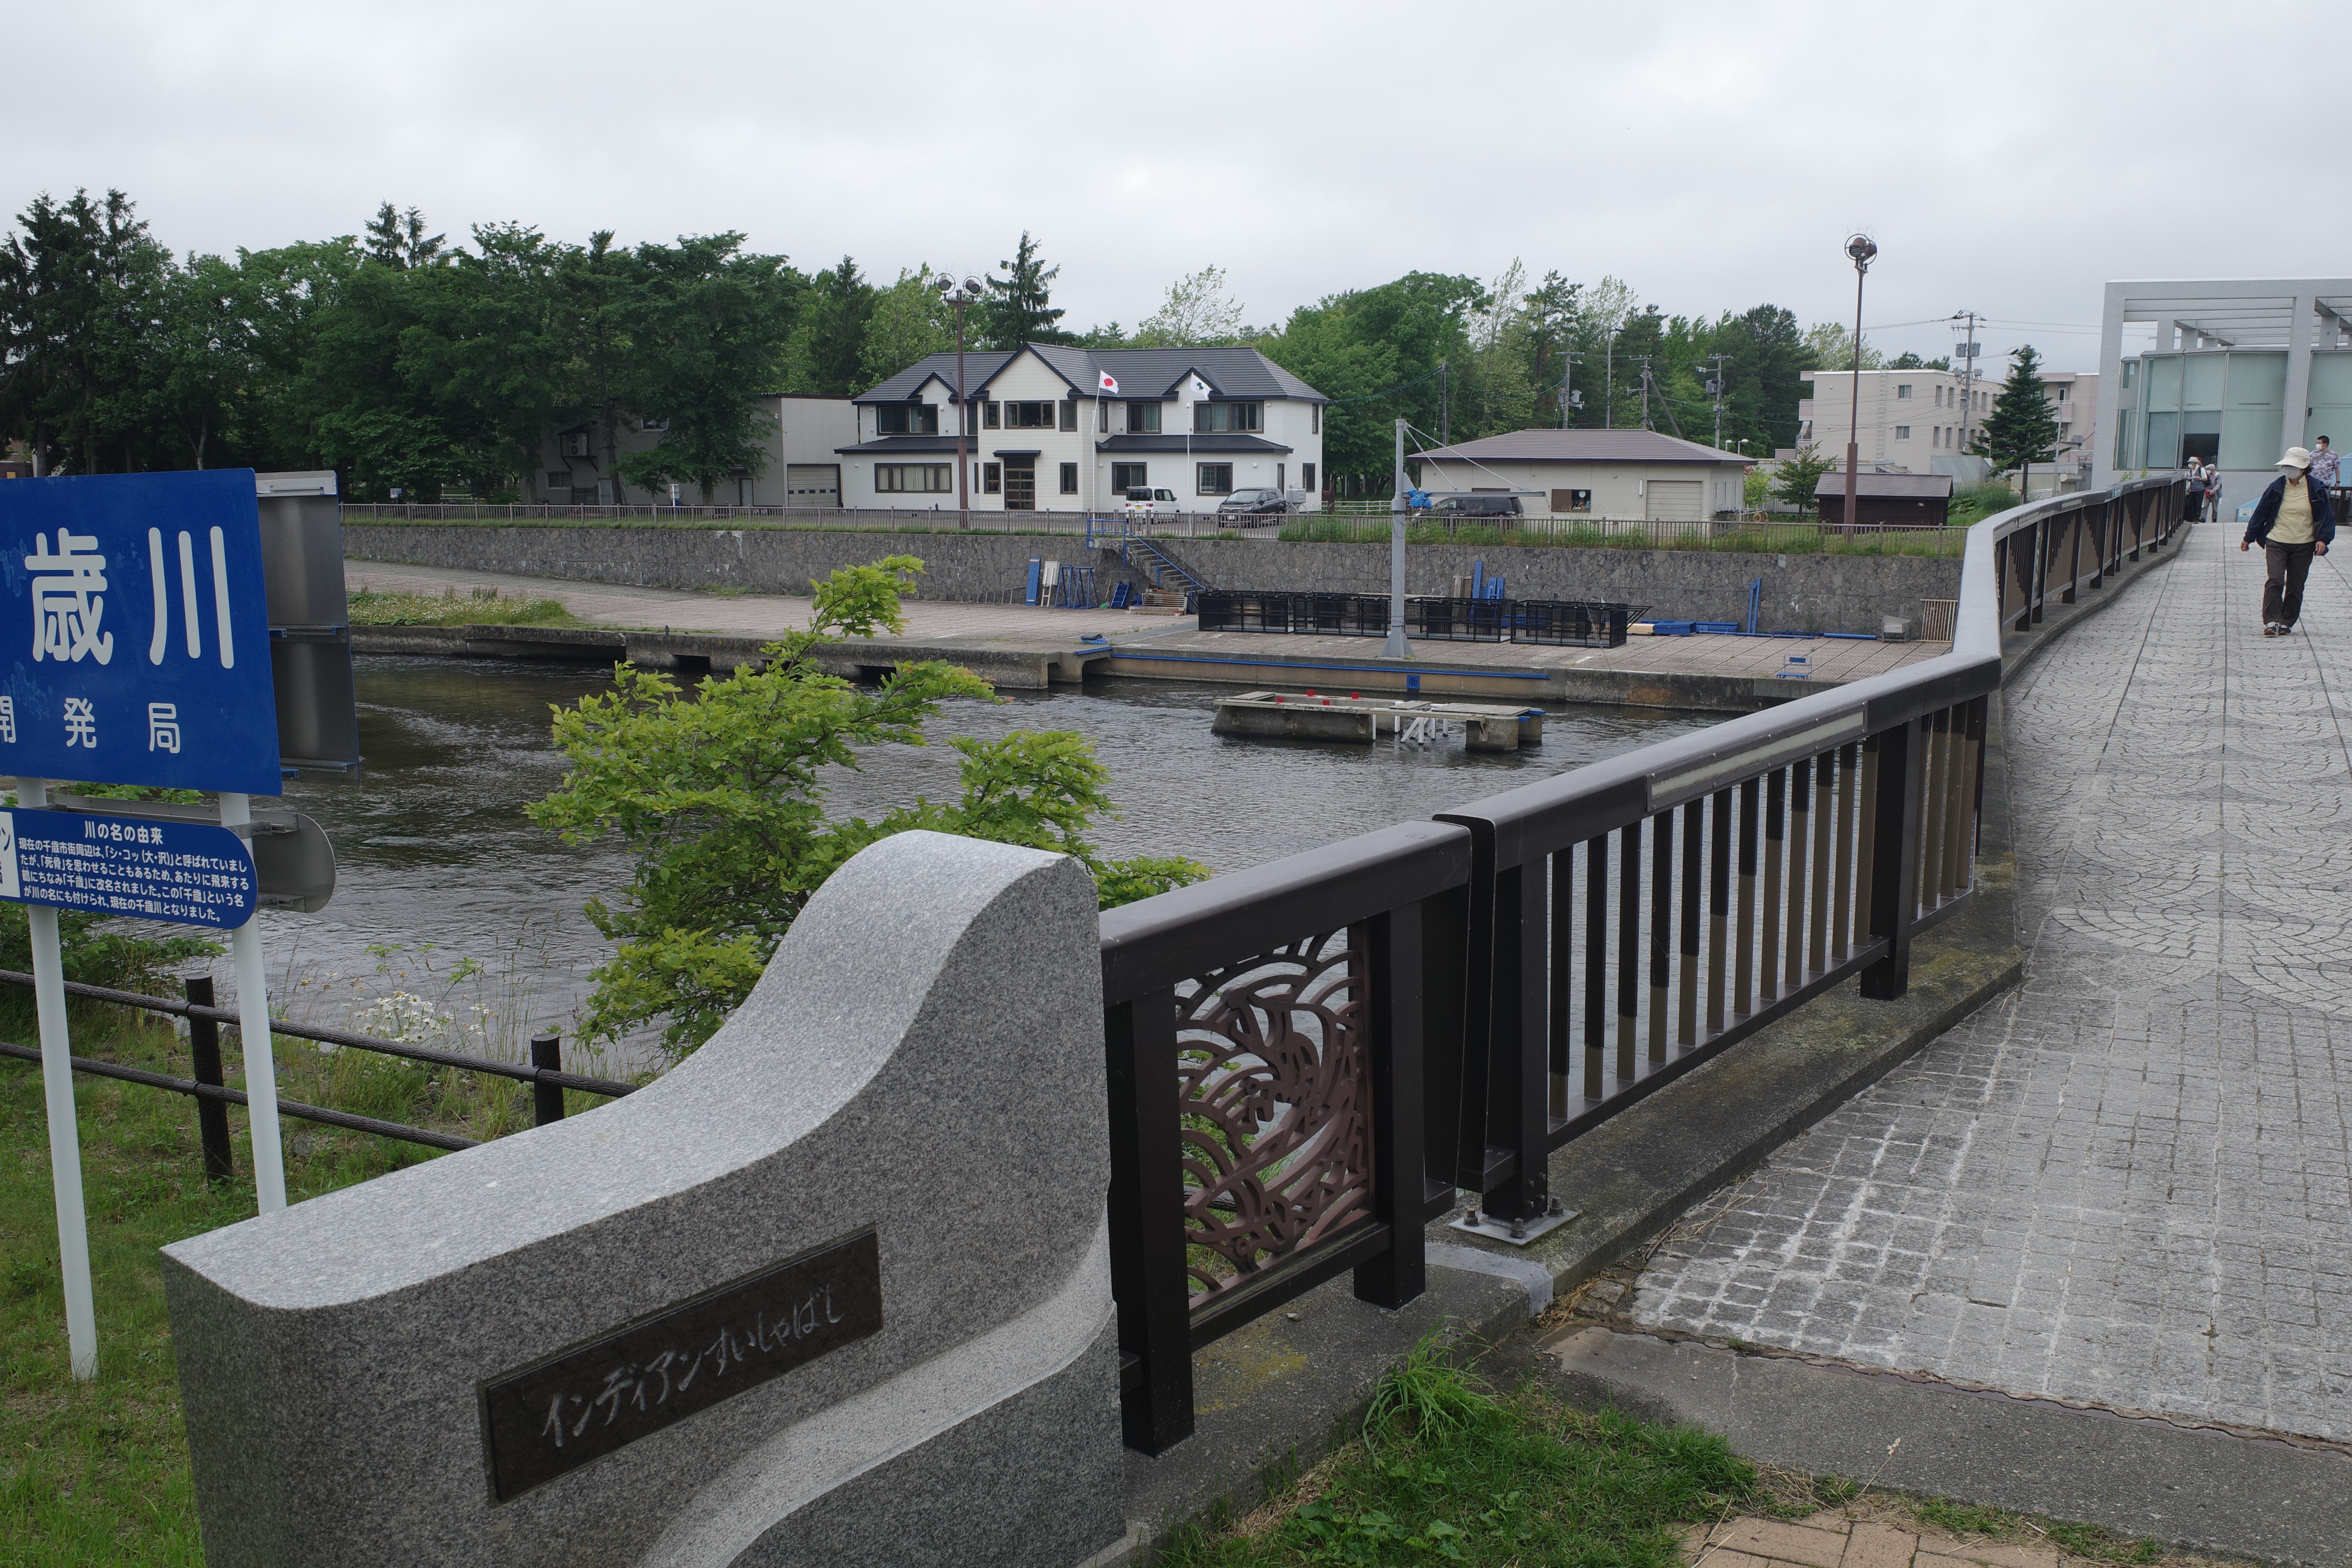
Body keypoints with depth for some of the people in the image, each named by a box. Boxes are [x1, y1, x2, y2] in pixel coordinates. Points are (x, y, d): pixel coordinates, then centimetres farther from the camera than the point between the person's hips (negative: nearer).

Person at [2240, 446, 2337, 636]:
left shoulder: (2316, 490, 0)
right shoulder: (2277, 487, 1)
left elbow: (2327, 517, 5)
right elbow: (2261, 513, 9)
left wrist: (2323, 539, -9)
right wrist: (2248, 538, 12)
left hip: (2303, 546, 0)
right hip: (2276, 543, 0)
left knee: (2295, 586, 5)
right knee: (2274, 581, -13)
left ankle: (2286, 623, 14)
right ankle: (2271, 622, -16)